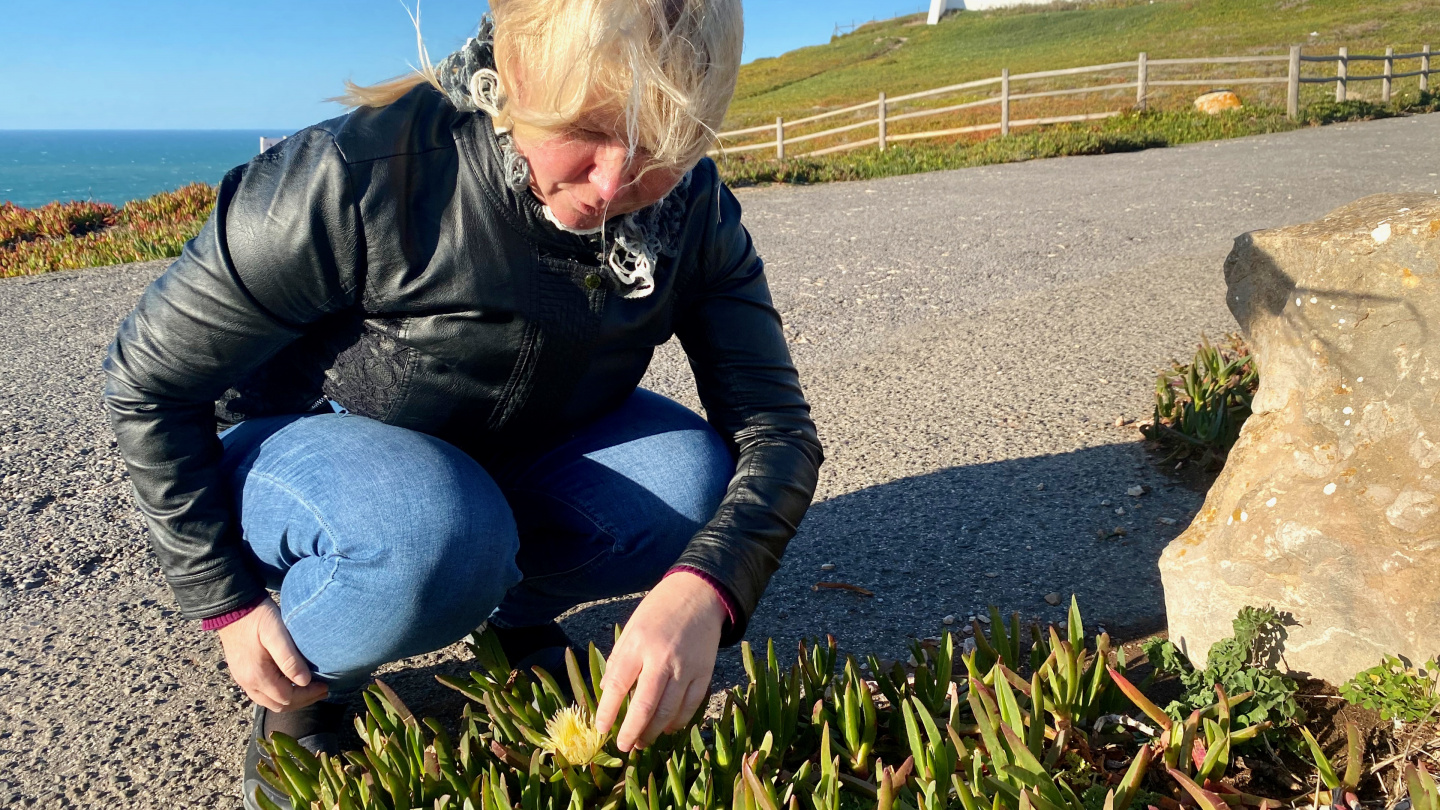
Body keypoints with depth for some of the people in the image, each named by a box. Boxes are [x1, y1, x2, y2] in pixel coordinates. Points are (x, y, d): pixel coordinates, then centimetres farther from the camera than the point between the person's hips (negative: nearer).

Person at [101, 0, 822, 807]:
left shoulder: (693, 213, -19)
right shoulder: (357, 174, -31)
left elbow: (778, 429, -20)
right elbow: (148, 382, -18)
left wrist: (701, 589, -40)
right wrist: (228, 603, -15)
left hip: (516, 455, 4)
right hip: (301, 444, -3)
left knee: (692, 484, -24)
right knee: (431, 538, -38)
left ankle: (516, 611, 9)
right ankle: (301, 695, -2)